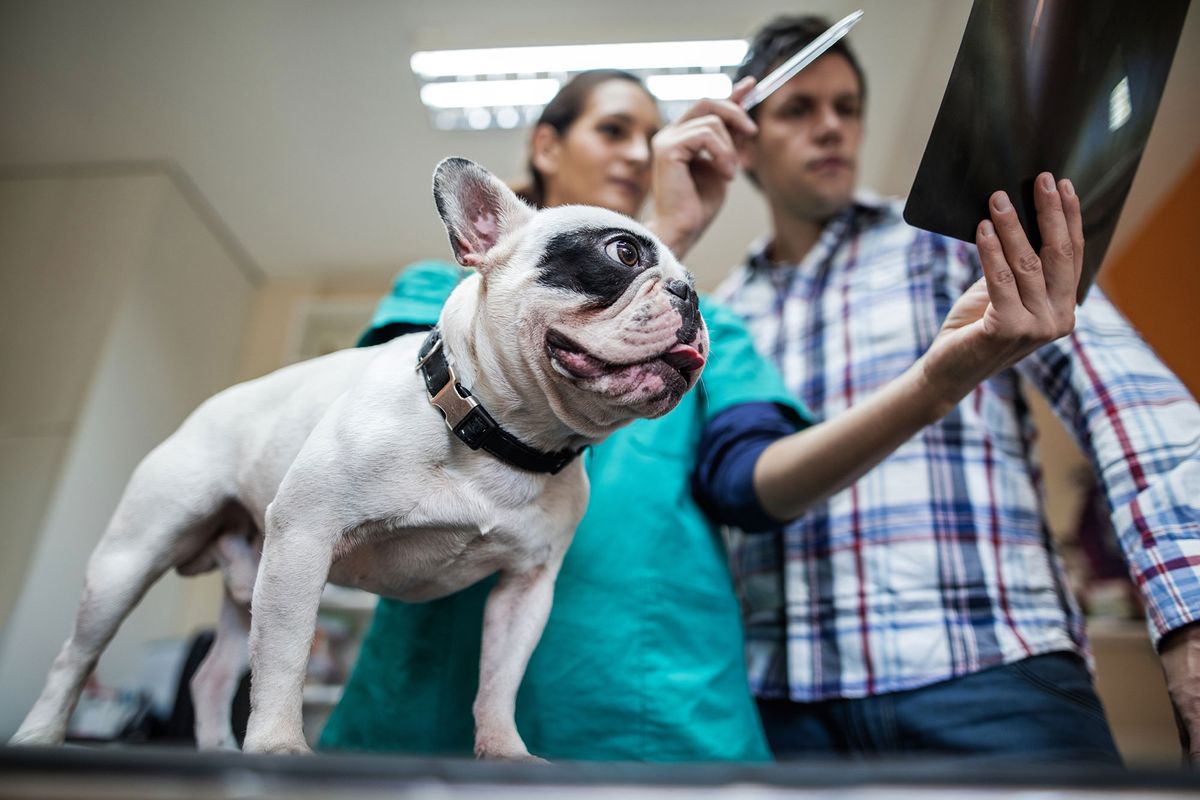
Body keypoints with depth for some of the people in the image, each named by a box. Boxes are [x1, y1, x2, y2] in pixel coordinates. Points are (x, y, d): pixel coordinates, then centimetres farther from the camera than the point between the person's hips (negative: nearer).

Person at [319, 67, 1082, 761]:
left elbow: (748, 479, -5)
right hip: (440, 695, 0)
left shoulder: (699, 325, 13)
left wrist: (936, 381, -23)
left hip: (654, 708, 1)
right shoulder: (439, 288, 9)